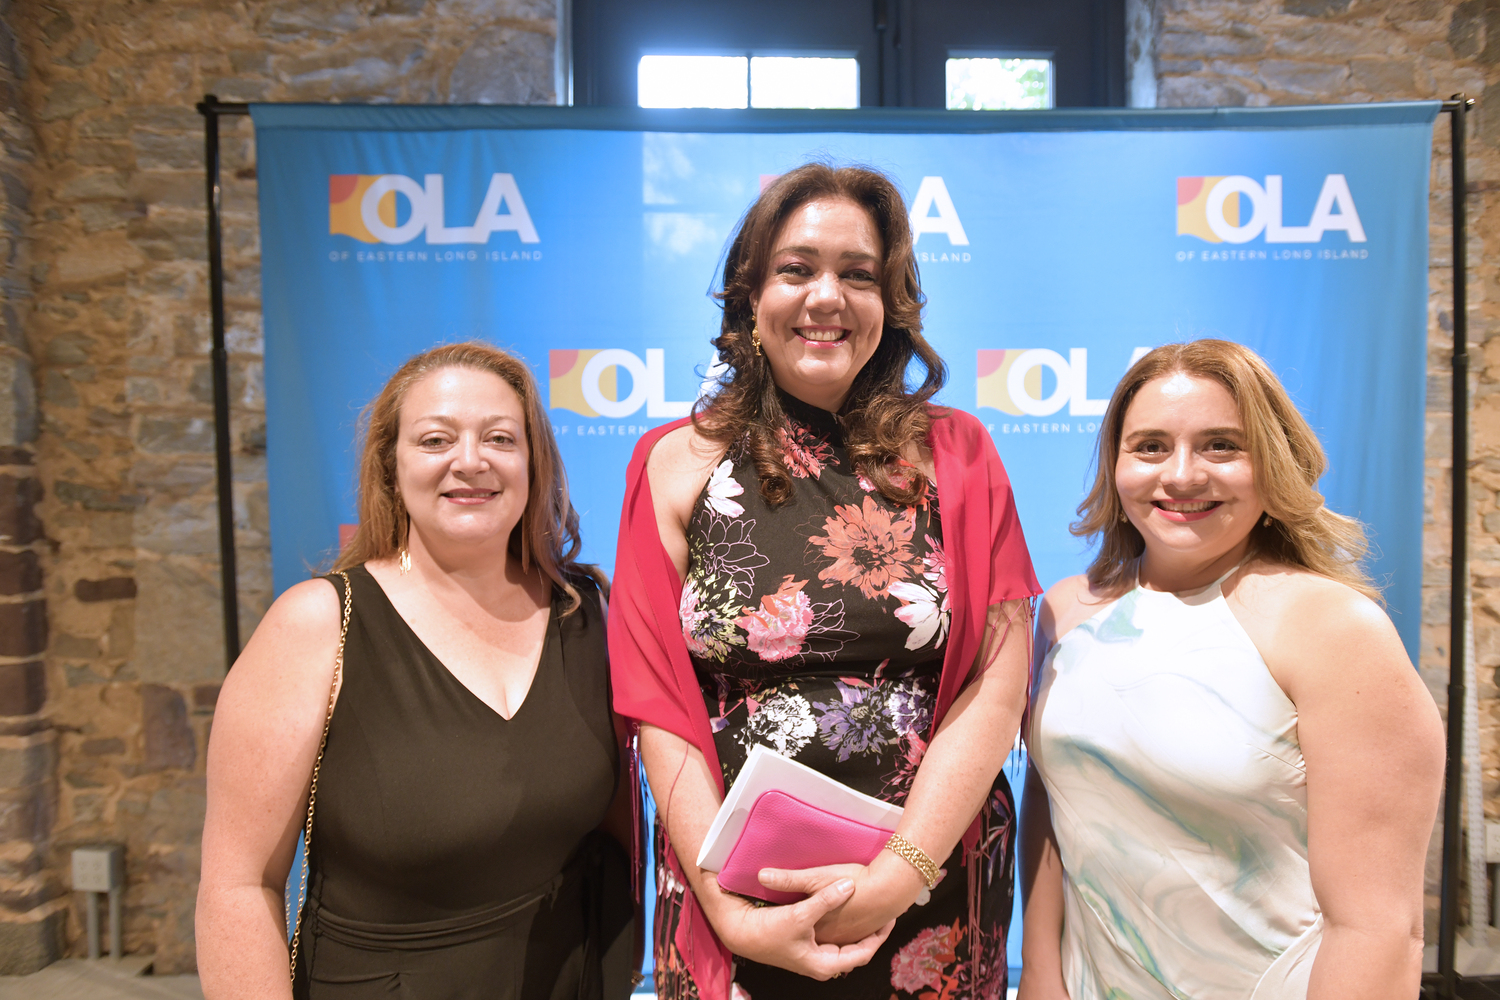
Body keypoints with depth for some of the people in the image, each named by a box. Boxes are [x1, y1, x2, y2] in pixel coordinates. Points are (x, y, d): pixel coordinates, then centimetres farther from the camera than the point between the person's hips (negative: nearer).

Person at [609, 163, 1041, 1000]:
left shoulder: (955, 455, -1)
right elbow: (659, 706, -6)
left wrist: (898, 876, -15)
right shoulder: (680, 465, -2)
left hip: (935, 897, 1)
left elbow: (997, 686, -7)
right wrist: (729, 908, -13)